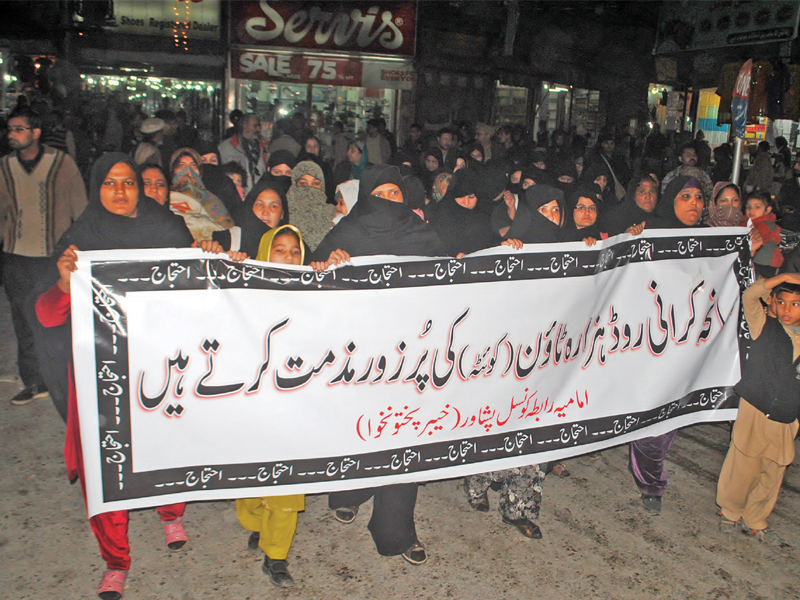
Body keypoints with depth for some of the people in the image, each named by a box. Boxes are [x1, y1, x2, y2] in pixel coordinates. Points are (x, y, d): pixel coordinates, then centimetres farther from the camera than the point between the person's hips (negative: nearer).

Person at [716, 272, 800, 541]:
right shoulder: (763, 326, 1)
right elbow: (749, 296, -13)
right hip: (754, 412, -3)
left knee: (772, 474, 10)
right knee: (742, 467, 3)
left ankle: (754, 519, 31)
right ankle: (730, 511, 27)